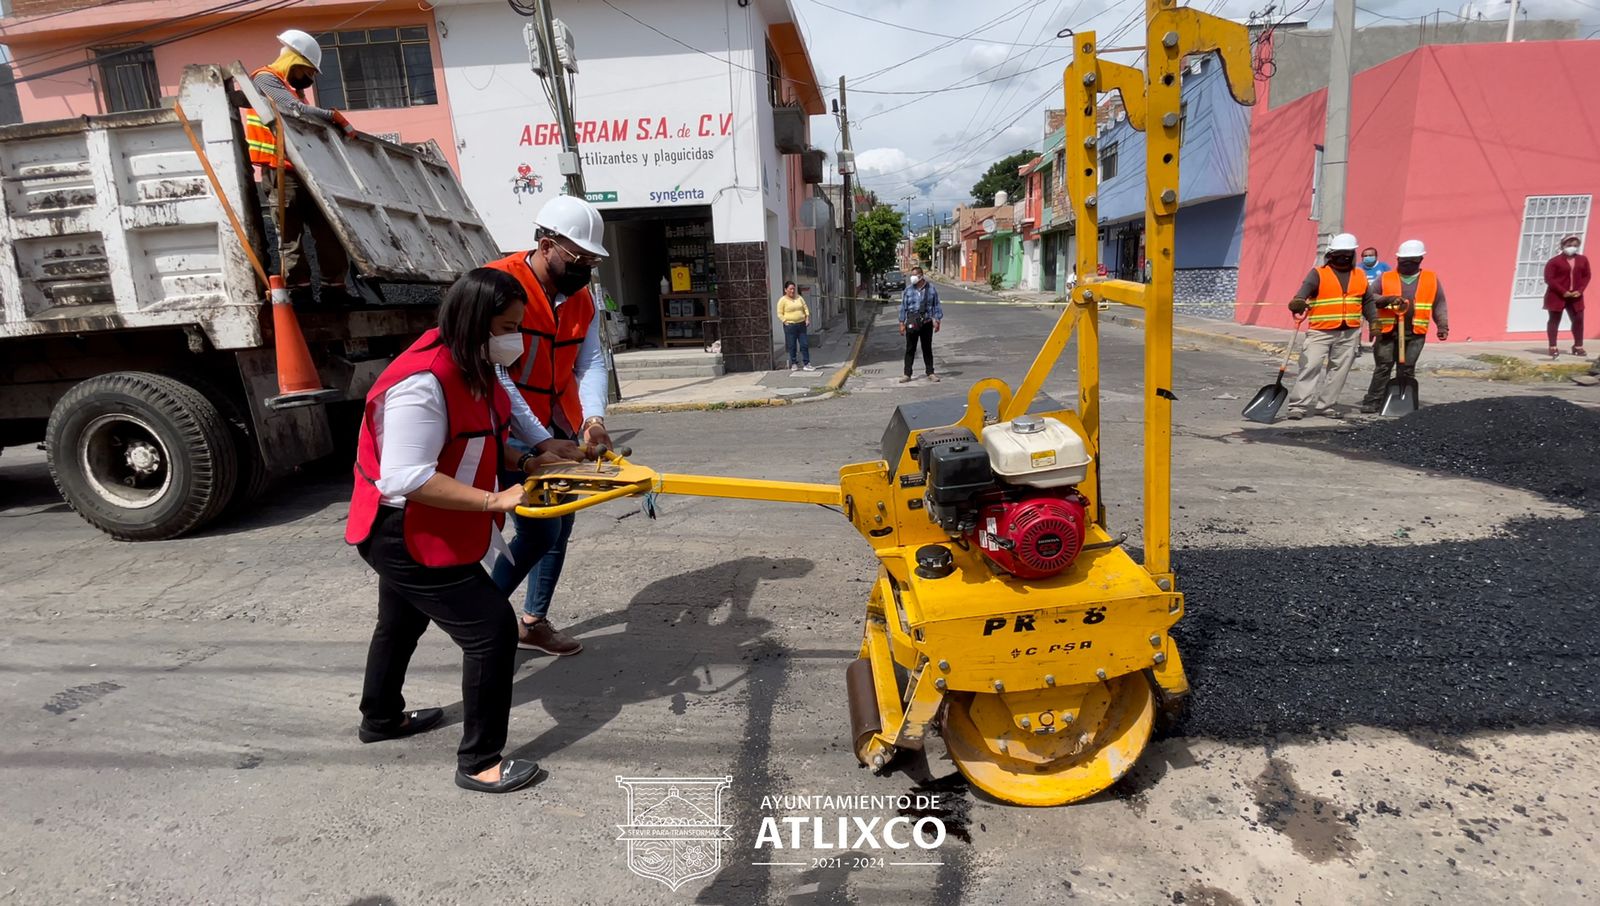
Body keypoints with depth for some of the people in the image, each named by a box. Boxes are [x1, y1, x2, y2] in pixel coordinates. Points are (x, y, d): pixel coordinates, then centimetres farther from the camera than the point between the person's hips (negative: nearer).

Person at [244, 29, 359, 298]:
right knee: (290, 237, -6)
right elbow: (297, 110, -21)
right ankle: (300, 291, -5)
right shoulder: (265, 80, -4)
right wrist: (336, 117, -20)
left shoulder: (292, 88, 26)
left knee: (327, 231, 4)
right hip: (281, 172, -9)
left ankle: (335, 287, 8)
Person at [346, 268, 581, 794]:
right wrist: (494, 500, -35)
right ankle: (478, 763, 5)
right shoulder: (422, 383, -31)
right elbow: (406, 478, -35)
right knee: (492, 631, -10)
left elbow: (472, 447, 12)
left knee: (402, 623, 29)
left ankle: (380, 718, 54)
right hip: (406, 536, -11)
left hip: (413, 533, 11)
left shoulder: (472, 366, -1)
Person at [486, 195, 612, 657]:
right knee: (540, 529, -9)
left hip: (560, 428, 8)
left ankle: (533, 621, 28)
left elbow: (590, 362, -1)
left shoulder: (581, 297, 6)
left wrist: (593, 418, -20)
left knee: (560, 526, 11)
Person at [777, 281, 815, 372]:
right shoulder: (782, 300, -3)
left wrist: (807, 319, 3)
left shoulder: (799, 298, 12)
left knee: (804, 344, 1)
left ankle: (806, 364, 6)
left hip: (801, 324, 4)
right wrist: (786, 322, -13)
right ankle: (794, 364, 14)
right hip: (790, 326, -4)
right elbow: (780, 314, -5)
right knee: (792, 346, 2)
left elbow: (805, 309, 15)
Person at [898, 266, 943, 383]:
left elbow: (936, 306, 5)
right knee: (910, 349, 2)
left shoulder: (931, 289, 1)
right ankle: (907, 374, 8)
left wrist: (937, 321, 1)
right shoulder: (908, 290, 1)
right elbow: (903, 307, 3)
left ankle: (930, 373, 18)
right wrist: (902, 323, 0)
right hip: (912, 323, 0)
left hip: (927, 322, 0)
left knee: (927, 349, 10)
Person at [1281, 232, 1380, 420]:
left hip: (1349, 333, 5)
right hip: (1320, 332, -5)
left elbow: (1368, 300, 20)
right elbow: (1305, 288, -22)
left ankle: (1324, 405, 13)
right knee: (1311, 366, -14)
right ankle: (1297, 405, -14)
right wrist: (1298, 301, -44)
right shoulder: (1318, 273, -2)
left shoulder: (1360, 276, 13)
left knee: (1338, 369, 6)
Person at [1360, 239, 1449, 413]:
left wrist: (1442, 325, 3)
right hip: (1388, 332, -1)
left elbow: (1439, 306, 14)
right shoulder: (1385, 278, 8)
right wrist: (1386, 299, -17)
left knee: (1407, 370, 3)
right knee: (1382, 367, -4)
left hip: (1415, 334, 1)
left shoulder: (1431, 279, 12)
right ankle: (1372, 401, 0)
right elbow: (1369, 299, 1)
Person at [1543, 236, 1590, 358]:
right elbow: (1549, 279, -11)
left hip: (1575, 296, 5)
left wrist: (1580, 290, -6)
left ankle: (1578, 347, 15)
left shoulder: (1583, 260, 10)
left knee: (1578, 319, 5)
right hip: (1557, 296, -5)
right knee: (1555, 320, -1)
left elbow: (1586, 276, 11)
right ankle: (1553, 347, 3)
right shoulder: (1554, 261, -6)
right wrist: (1563, 292, -17)